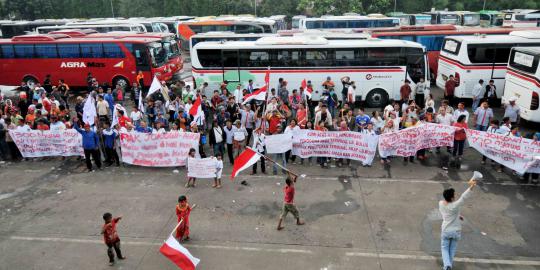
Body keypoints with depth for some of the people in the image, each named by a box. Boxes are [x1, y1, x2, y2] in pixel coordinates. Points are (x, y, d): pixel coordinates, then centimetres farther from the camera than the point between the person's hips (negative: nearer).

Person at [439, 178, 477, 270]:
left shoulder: (441, 203, -11)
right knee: (452, 249, 19)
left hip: (445, 231, 2)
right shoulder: (455, 206, -28)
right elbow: (463, 197, -42)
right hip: (456, 231, -2)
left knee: (444, 248, 15)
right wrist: (471, 187, -54)